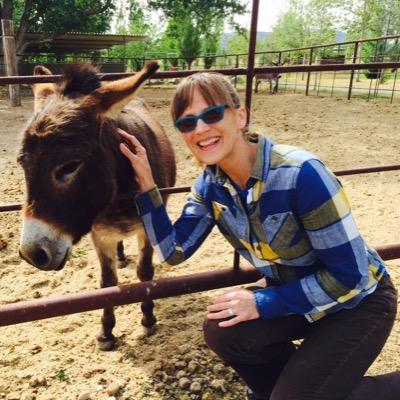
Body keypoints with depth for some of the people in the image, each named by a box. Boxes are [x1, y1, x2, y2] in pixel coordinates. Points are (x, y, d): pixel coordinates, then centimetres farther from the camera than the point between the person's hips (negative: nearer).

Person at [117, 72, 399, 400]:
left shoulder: (300, 173, -32)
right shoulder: (211, 183, -10)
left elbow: (349, 274, -26)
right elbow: (173, 250, -11)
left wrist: (264, 303, -25)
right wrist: (145, 183, -19)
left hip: (357, 299, -5)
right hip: (296, 293, 6)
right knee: (223, 332, -15)